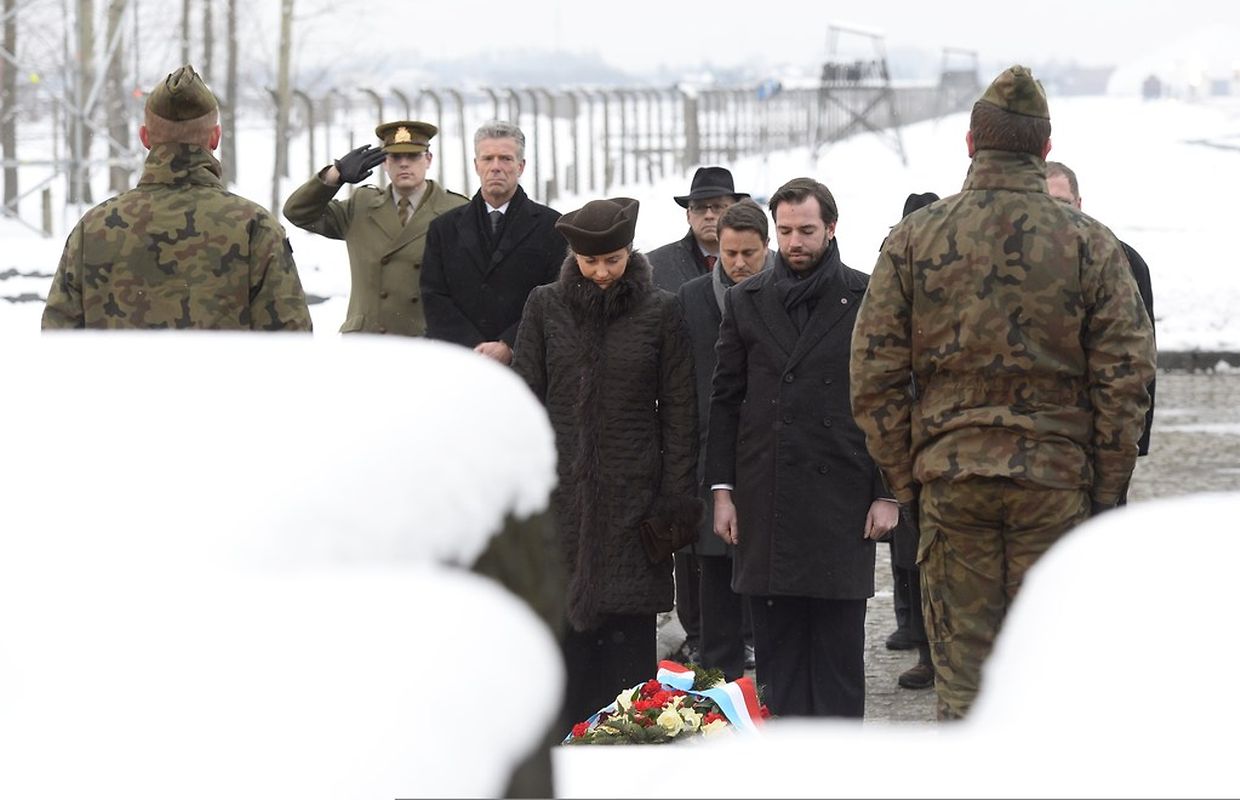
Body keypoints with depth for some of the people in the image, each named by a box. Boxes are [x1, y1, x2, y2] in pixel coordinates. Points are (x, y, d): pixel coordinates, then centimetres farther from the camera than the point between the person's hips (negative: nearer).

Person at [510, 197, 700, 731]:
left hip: (632, 497, -1)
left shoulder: (659, 313, 3)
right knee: (566, 626, -2)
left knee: (629, 630, -2)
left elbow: (679, 412, 4)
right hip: (562, 493, 1)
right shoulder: (545, 307, 6)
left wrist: (675, 499, -1)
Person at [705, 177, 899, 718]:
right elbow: (725, 400, 11)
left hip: (841, 498, -3)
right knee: (775, 648, 4)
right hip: (765, 501, 3)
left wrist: (887, 493, -2)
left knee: (838, 648, 0)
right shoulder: (745, 302, 11)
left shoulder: (867, 301, 2)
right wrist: (722, 489, 5)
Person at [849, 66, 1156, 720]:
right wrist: (1107, 489, 4)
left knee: (962, 671, 6)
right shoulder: (1089, 243, -3)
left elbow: (875, 373, 0)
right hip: (1058, 483, -1)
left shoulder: (913, 238, 0)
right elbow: (1126, 374, -4)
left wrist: (905, 479, 7)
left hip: (950, 477, 1)